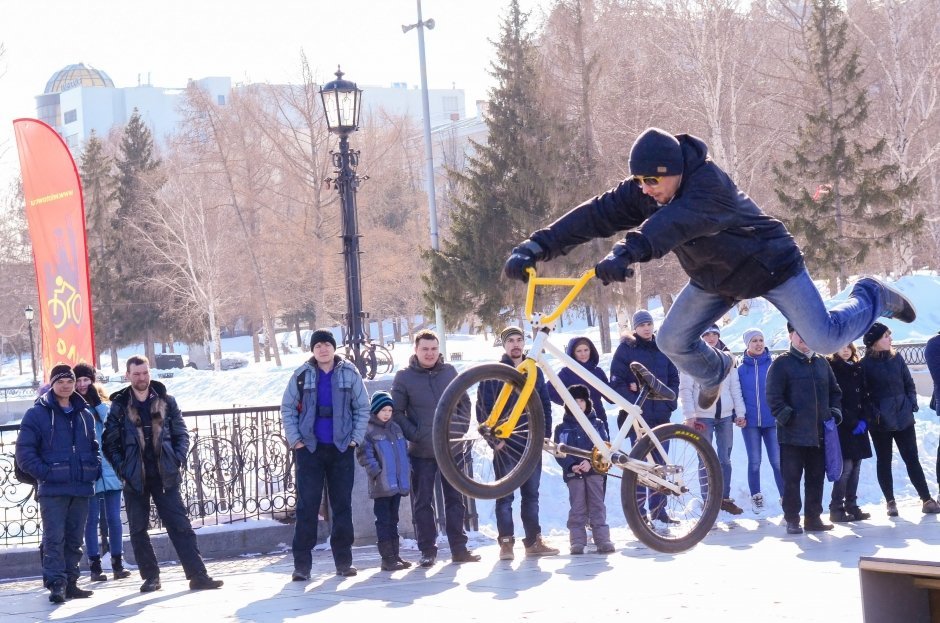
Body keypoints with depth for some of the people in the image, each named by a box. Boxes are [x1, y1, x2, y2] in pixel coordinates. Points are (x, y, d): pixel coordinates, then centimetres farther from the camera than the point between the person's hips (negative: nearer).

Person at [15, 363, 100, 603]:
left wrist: (94, 469, 8)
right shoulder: (37, 414, 0)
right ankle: (56, 583, -11)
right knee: (54, 538, -10)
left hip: (81, 488, 5)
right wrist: (44, 473, -13)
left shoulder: (85, 414, 15)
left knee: (74, 539, 8)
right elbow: (25, 452, -3)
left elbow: (93, 447, 25)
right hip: (52, 489, -5)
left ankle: (70, 582, 15)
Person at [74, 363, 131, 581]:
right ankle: (95, 565, 4)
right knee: (91, 519, 0)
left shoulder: (104, 404, 12)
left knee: (113, 518, 3)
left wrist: (97, 402, -10)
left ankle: (118, 563, 10)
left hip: (110, 470, 2)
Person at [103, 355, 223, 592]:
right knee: (138, 530, 4)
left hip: (165, 475, 0)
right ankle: (151, 577, 13)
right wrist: (122, 468, -9)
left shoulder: (166, 402, 5)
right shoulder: (119, 406, 2)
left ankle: (197, 575, -5)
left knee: (180, 526, -3)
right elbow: (110, 442, 2)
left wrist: (178, 460, -5)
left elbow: (181, 434, 9)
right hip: (135, 479, 0)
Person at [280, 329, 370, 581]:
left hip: (342, 448, 1)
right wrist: (295, 440, -2)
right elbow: (287, 408, 5)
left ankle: (343, 560, 13)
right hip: (309, 448, -1)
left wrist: (355, 438, -2)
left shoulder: (350, 373, 2)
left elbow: (363, 408, 6)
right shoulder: (301, 375, 0)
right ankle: (302, 564, -1)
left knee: (342, 505, 6)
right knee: (307, 506, -3)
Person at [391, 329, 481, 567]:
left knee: (455, 499, 6)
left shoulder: (450, 372, 5)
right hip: (421, 452, -2)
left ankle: (459, 548, 12)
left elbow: (465, 403, 13)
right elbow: (396, 412, -1)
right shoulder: (404, 377, -3)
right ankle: (427, 550, 9)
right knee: (422, 502, 2)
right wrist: (413, 434, -12)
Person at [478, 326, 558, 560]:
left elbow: (545, 404, 14)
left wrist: (546, 433, 6)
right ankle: (506, 542, 2)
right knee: (505, 495, -1)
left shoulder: (534, 371, 12)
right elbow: (483, 406, -3)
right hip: (505, 443, -4)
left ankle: (534, 540, 14)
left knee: (531, 493, 9)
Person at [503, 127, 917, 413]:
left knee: (825, 340, -8)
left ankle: (871, 298, 25)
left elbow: (677, 221, -56)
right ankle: (715, 372, 31)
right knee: (673, 341, -5)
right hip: (715, 277, 6)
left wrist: (627, 254, -73)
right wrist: (536, 247, -41)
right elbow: (596, 214, -27)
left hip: (767, 264, -6)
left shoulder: (708, 183, -38)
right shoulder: (644, 192, -17)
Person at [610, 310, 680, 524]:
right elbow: (617, 382, -3)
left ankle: (658, 509, 15)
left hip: (660, 415, 4)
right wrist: (632, 404, -13)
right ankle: (638, 511, -4)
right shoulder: (626, 349, 1)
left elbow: (673, 378, 17)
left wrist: (670, 403, 3)